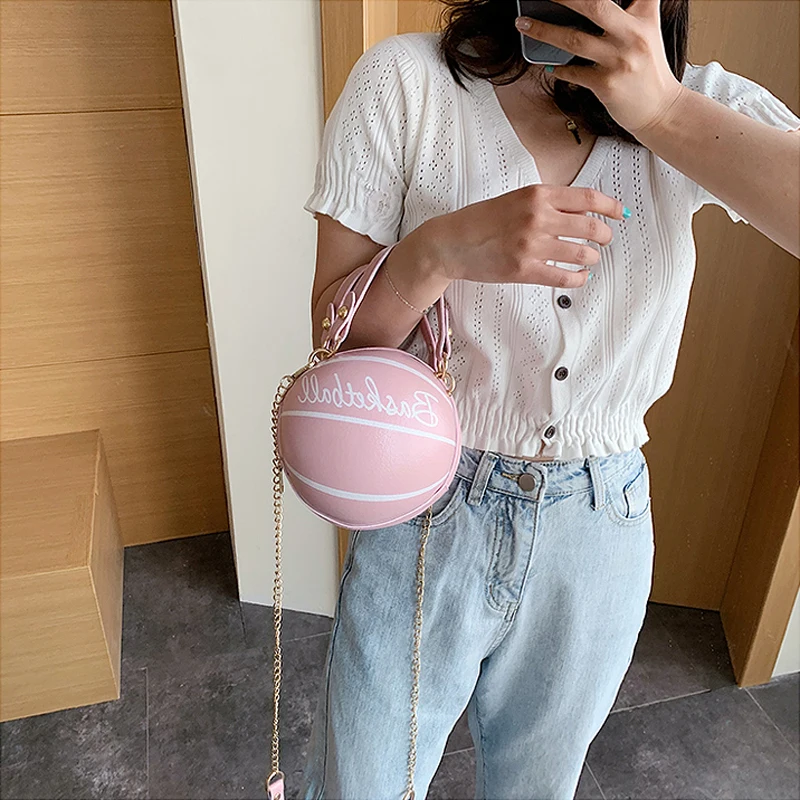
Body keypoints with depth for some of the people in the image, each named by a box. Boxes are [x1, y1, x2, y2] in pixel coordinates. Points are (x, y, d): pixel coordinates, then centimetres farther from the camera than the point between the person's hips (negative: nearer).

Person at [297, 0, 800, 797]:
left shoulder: (700, 105, -4)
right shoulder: (405, 80, -11)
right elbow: (335, 338, -10)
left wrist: (664, 112, -26)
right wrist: (441, 248, -28)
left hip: (602, 532, 3)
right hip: (425, 521, -2)